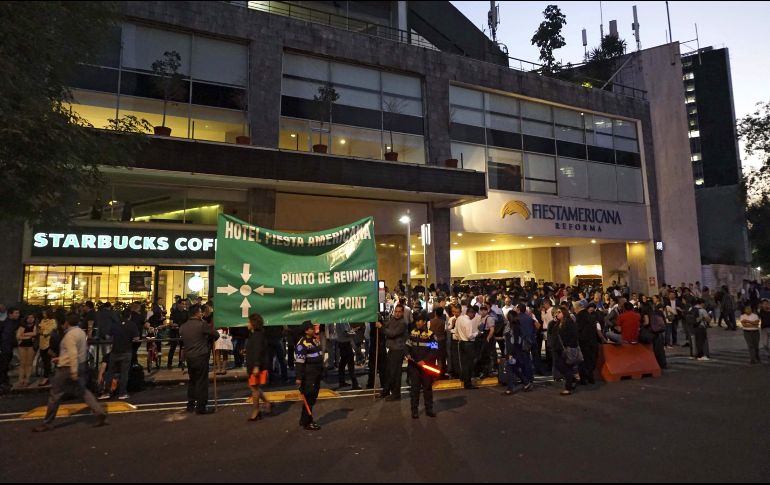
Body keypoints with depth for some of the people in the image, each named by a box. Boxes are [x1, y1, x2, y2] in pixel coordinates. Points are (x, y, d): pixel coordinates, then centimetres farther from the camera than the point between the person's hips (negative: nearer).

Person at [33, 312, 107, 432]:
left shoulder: (70, 335, -19)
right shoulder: (81, 332, 8)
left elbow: (73, 353, -26)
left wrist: (73, 372, -27)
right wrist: (61, 358, 22)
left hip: (68, 368, -8)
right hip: (81, 365, 8)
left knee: (55, 395, 6)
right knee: (82, 391, 12)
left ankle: (47, 423, 18)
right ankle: (100, 412, 2)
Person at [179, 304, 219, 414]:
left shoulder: (182, 327, 5)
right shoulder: (202, 325, -14)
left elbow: (182, 341, 12)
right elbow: (216, 335, -7)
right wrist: (209, 341, 12)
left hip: (188, 357, 7)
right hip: (201, 356, -6)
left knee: (192, 380, 19)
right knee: (202, 381, 0)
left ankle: (190, 405, 25)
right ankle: (200, 407, 3)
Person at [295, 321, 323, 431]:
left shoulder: (316, 340, 12)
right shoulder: (302, 344, -16)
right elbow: (299, 362, -18)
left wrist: (321, 372, 22)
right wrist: (299, 377, -20)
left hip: (317, 374, 9)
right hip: (308, 375, -9)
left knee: (313, 397, 14)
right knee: (308, 398, -5)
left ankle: (304, 419, 27)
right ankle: (306, 422, 6)